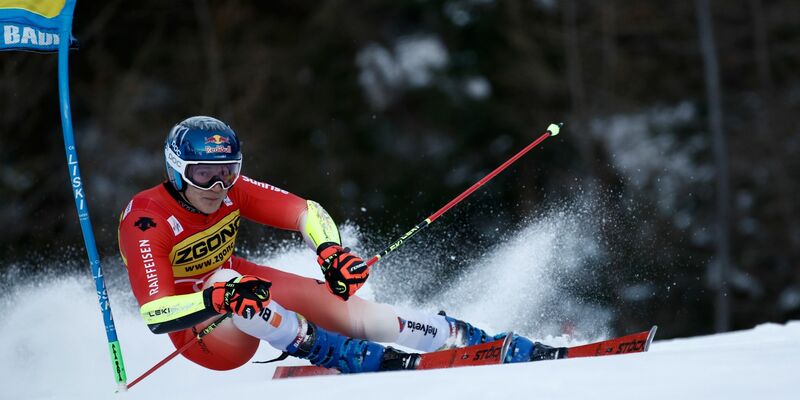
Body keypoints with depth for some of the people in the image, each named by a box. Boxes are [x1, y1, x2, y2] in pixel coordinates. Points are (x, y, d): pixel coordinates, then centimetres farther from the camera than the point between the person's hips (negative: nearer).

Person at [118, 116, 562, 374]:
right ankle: (343, 356, -40)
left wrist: (332, 252, -35)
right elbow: (155, 315, -36)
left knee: (355, 314, -13)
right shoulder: (146, 221, -28)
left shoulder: (231, 189, -14)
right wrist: (218, 299, -52)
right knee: (225, 284, -38)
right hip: (199, 330, -4)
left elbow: (307, 211, -14)